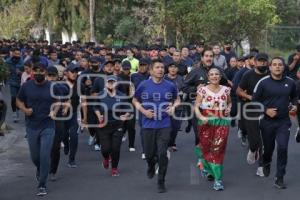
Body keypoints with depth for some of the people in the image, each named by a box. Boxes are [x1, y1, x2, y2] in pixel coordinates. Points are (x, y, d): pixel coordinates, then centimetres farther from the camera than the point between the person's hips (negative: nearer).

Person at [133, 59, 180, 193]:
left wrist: (173, 107, -4)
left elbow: (177, 99, 17)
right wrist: (143, 111, -7)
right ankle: (151, 166, 47)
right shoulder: (143, 85, -2)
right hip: (148, 125, 0)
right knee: (149, 153, 11)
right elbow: (135, 100, 9)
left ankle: (161, 182, 8)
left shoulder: (170, 86, 1)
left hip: (164, 125, 0)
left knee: (162, 154, -7)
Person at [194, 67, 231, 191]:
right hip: (206, 123, -1)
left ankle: (218, 179, -3)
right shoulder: (203, 90, -3)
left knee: (218, 149, -5)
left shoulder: (226, 90, 5)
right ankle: (207, 167, 39)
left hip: (222, 123, 1)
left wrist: (228, 109, 7)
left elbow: (229, 103, 24)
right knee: (206, 147, 8)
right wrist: (201, 117, -23)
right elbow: (196, 107, -8)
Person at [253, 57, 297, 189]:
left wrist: (294, 105, -2)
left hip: (284, 121, 1)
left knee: (282, 148, -12)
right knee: (268, 147, 16)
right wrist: (266, 110, -15)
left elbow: (294, 96, 17)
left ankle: (279, 178, -2)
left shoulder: (290, 82, -1)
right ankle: (266, 164, 50)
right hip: (267, 121, 0)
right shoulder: (263, 82, -9)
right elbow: (255, 100, -3)